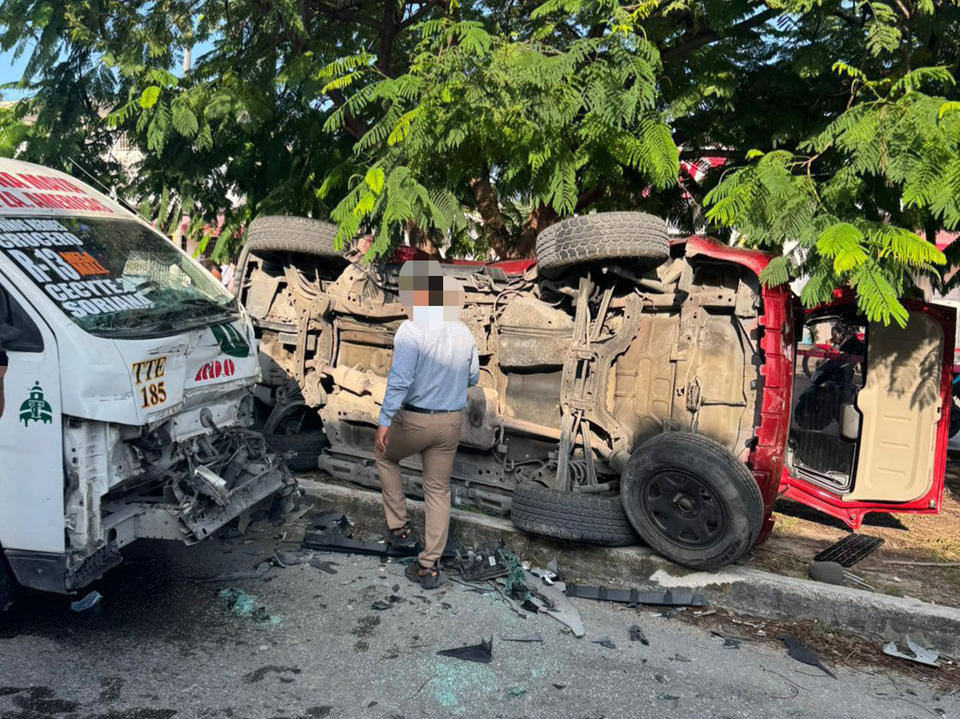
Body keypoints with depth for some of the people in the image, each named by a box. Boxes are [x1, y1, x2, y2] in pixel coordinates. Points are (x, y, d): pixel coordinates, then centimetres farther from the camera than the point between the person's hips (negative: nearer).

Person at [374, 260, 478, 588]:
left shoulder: (411, 330, -17)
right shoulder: (464, 333, 0)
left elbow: (400, 379, -23)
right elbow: (472, 378, 10)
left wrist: (384, 420, -18)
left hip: (413, 419, -4)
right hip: (450, 422, 4)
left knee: (385, 457, 27)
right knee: (438, 490, 13)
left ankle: (399, 526, 26)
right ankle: (428, 566, 18)